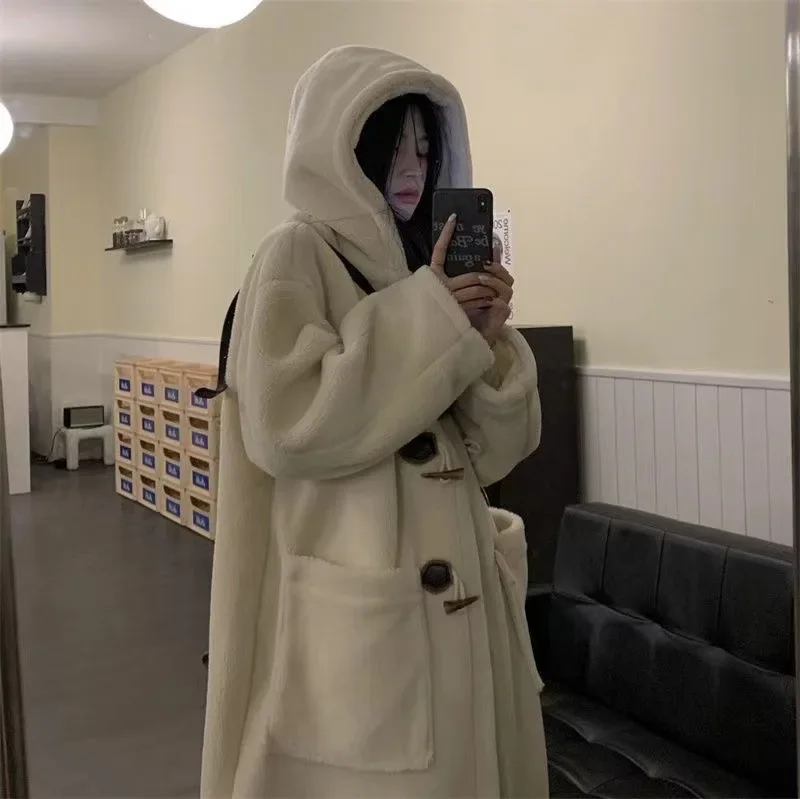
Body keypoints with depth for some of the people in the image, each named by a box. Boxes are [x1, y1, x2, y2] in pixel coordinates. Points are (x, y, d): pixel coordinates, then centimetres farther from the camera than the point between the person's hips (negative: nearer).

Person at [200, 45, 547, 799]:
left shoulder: (428, 265, 12)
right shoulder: (295, 257, -7)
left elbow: (490, 452, 9)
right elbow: (286, 428, -21)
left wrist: (488, 341, -9)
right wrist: (425, 321, -17)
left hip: (454, 590, 7)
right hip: (356, 606, -6)